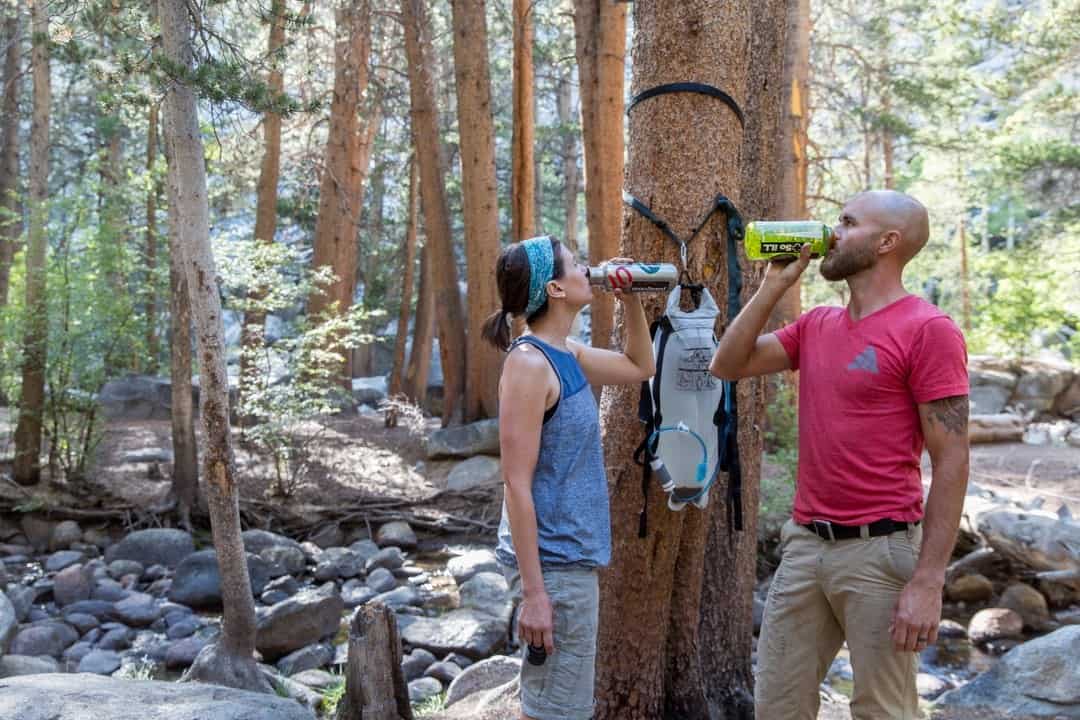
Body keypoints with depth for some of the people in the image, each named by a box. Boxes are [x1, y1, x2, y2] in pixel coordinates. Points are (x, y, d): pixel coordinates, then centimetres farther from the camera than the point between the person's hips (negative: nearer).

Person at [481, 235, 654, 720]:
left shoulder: (567, 354, 9)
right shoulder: (529, 363, -16)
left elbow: (640, 368, 27)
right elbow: (517, 484, -19)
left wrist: (631, 302, 11)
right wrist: (533, 592, -21)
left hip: (572, 557, 9)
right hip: (552, 562, -9)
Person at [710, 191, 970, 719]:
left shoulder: (927, 330, -11)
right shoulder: (815, 326, 12)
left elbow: (951, 462, -13)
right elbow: (727, 366, 11)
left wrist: (928, 581, -18)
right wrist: (774, 284, 5)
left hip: (879, 550, -7)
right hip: (804, 544, 7)